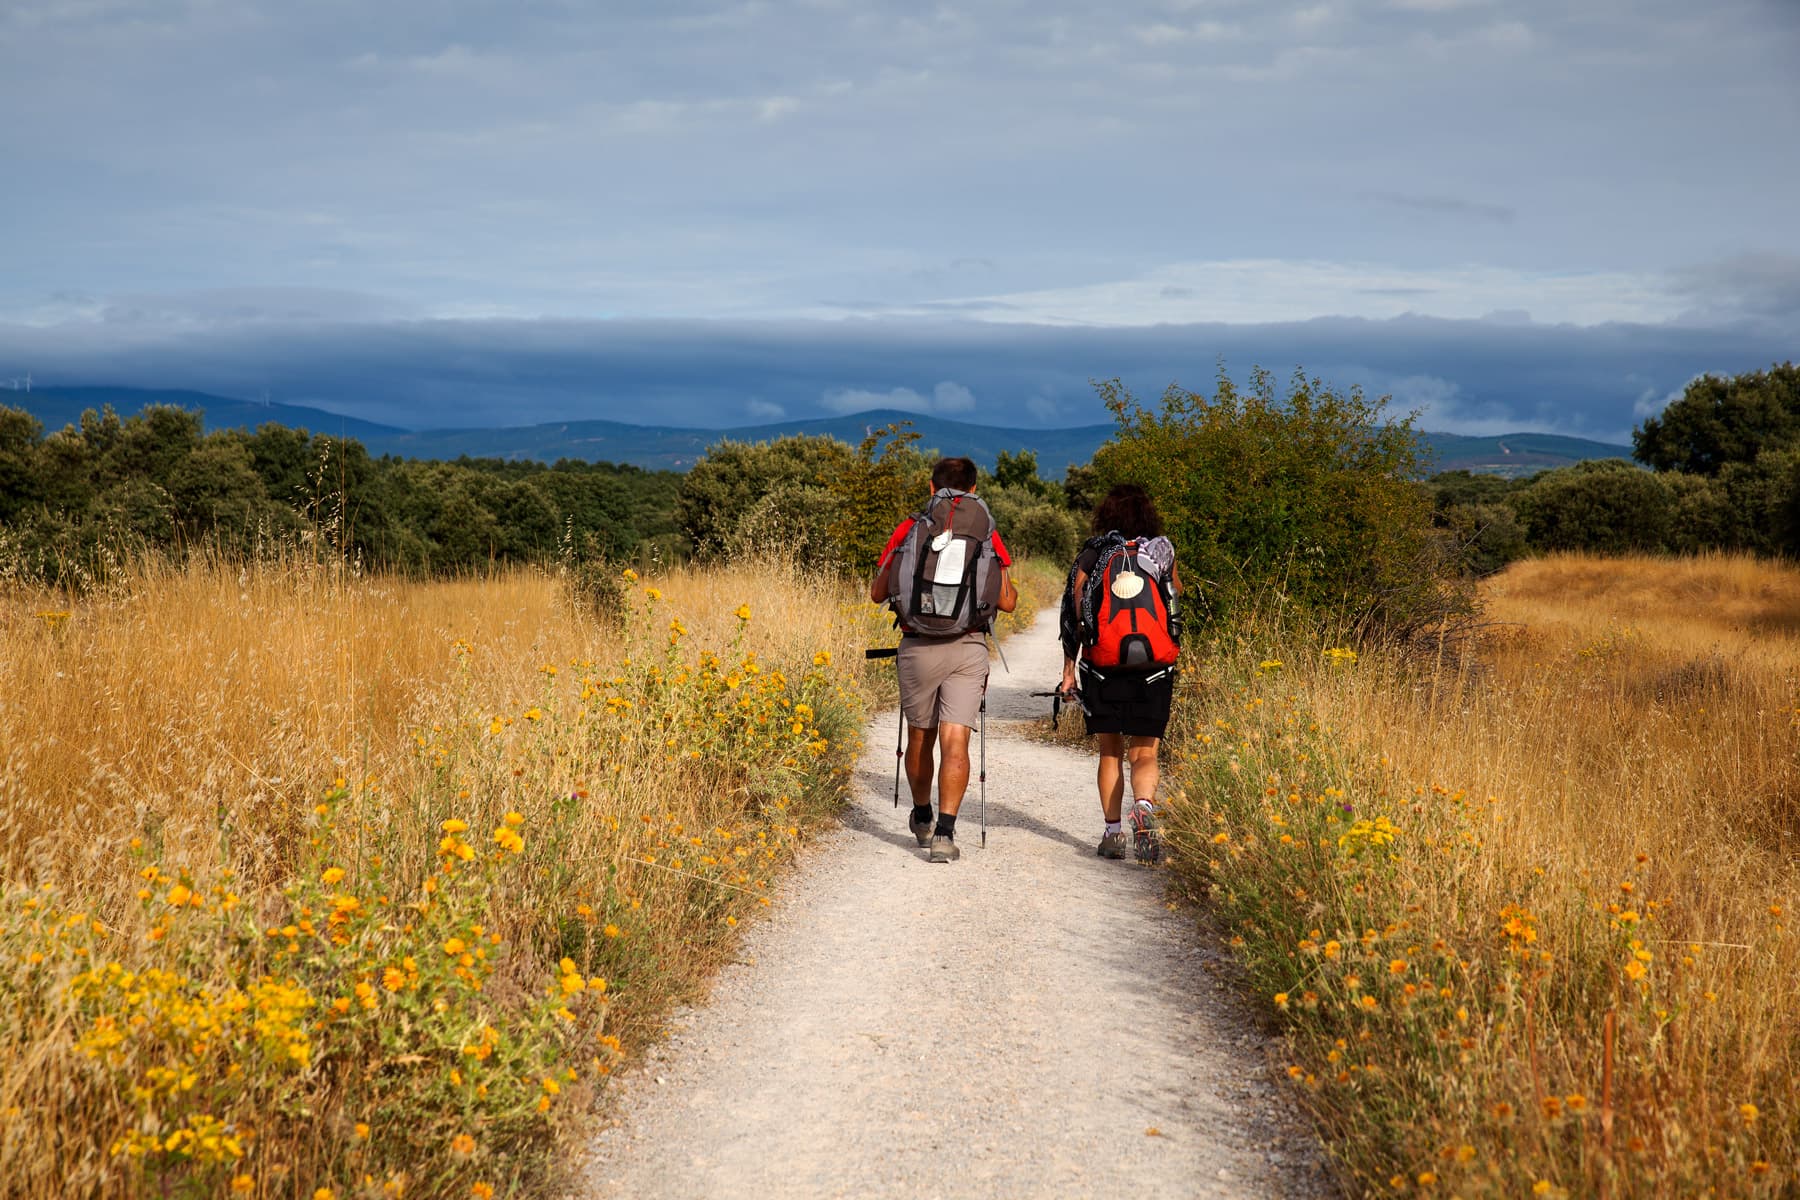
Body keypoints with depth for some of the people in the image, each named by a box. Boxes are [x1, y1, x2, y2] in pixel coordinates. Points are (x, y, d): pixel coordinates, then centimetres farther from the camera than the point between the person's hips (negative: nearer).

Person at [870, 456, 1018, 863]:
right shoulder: (988, 534, 5)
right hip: (969, 648, -1)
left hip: (918, 646, 1)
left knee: (920, 736, 18)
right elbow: (1007, 602, 7)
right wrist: (1011, 591, 30)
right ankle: (945, 833, -14)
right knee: (955, 742, -3)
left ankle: (922, 819, 37)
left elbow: (877, 593, 8)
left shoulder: (909, 530, 3)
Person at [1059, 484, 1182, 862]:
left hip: (1101, 665, 0)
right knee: (1144, 754, 4)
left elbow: (1074, 614, 0)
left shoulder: (1091, 555, 1)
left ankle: (1112, 831, 10)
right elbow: (1176, 591, 25)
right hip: (1152, 670, 0)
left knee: (1110, 751, 15)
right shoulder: (1162, 551, 4)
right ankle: (1143, 806, -26)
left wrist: (1069, 667, 6)